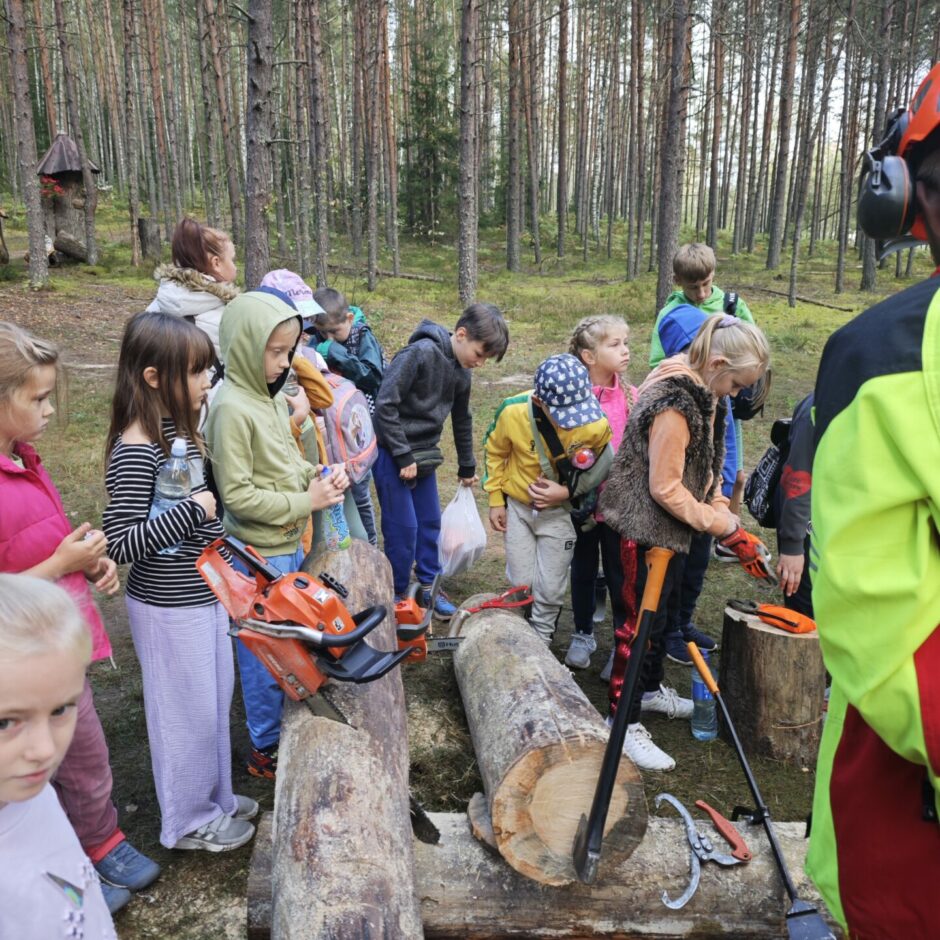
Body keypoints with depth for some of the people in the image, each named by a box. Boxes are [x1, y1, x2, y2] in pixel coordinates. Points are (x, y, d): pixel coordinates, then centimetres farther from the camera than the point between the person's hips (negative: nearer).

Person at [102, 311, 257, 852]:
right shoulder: (135, 450, -24)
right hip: (170, 608, -8)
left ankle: (214, 797, 42)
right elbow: (120, 543, -27)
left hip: (206, 592, 8)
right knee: (187, 713, 9)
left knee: (215, 702, 21)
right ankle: (188, 821, 32)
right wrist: (193, 510, -26)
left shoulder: (180, 428, 3)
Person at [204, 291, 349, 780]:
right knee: (265, 652, 7)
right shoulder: (232, 408, -20)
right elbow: (237, 494, -22)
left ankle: (287, 730, 39)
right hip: (260, 555, -8)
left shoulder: (273, 397, 6)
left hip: (291, 543, 8)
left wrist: (317, 475, -2)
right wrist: (305, 501, -18)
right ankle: (265, 749, 25)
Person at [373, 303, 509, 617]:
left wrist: (467, 466, 27)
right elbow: (385, 404, -24)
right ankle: (396, 594, 15)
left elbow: (462, 420, 19)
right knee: (403, 528, -2)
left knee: (431, 521, 12)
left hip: (424, 452, 8)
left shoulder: (461, 373, 4)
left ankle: (428, 586, 28)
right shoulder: (420, 353, -22)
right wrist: (403, 456, -20)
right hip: (393, 452, -8)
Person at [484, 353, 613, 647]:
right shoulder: (513, 412, -26)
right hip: (518, 506, 1)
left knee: (551, 590, 7)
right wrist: (495, 499, 1)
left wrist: (566, 492, -21)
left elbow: (601, 469, -8)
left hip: (559, 511, -1)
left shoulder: (596, 426, -28)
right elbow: (495, 451, -4)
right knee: (520, 585, 12)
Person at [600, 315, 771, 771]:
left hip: (671, 528, 10)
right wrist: (715, 522, -14)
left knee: (659, 613, 23)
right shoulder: (674, 407, -28)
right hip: (648, 530, -10)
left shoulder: (700, 391, 4)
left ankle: (650, 688, 42)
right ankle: (625, 723, 11)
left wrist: (721, 508, 4)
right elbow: (665, 490, -24)